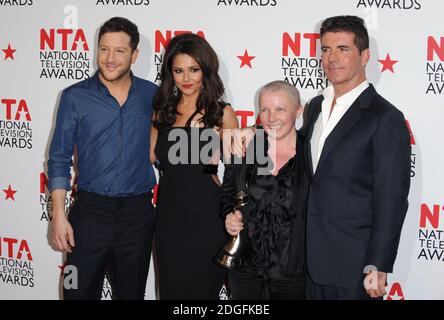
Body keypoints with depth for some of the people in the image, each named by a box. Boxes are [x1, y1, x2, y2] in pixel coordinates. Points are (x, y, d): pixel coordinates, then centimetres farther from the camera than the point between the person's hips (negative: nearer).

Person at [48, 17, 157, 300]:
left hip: (137, 213, 2)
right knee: (80, 292, 5)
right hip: (90, 210, -1)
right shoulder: (75, 97, -3)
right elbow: (59, 159, -1)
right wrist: (59, 215, -6)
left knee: (132, 292, 14)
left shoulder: (152, 95, 2)